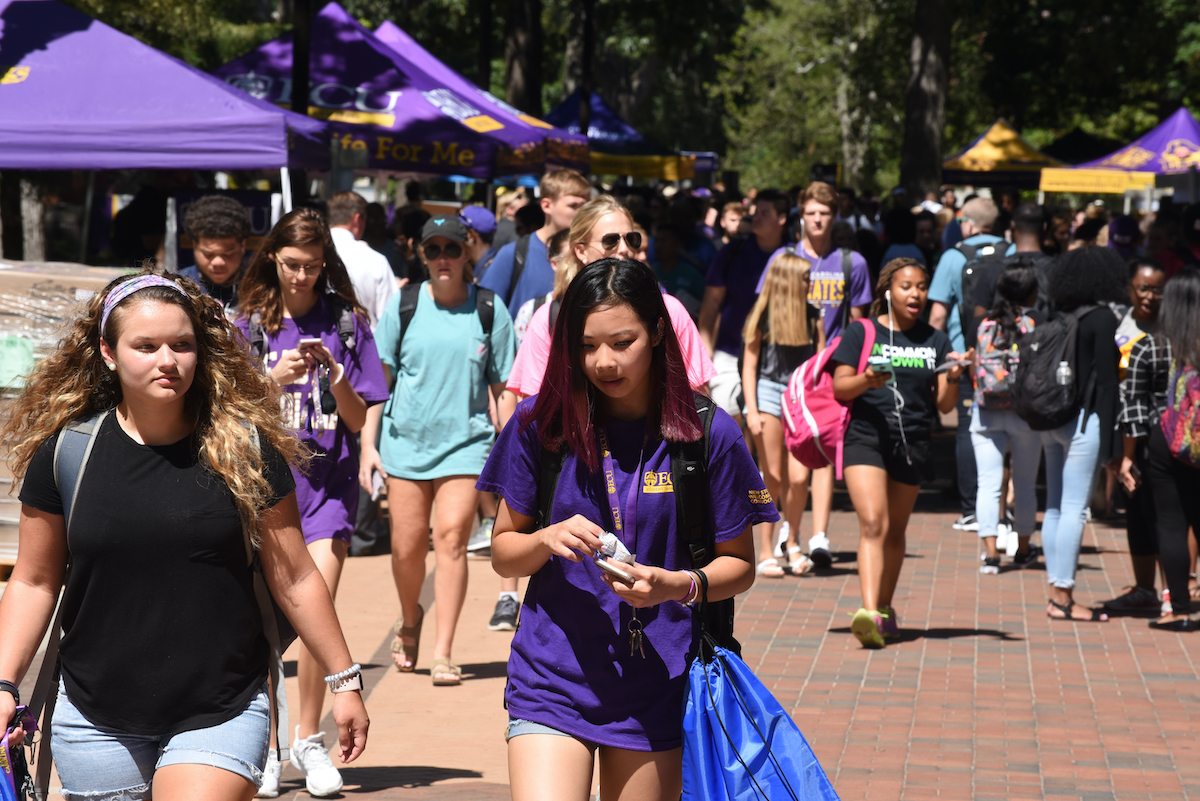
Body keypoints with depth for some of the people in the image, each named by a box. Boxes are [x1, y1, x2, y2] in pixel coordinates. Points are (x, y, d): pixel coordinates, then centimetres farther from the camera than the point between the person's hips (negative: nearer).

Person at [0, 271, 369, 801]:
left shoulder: (243, 448, -4)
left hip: (221, 716, -2)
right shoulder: (64, 450, -1)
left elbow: (293, 579, 4)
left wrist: (343, 680, 8)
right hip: (96, 724, 2)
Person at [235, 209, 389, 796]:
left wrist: (336, 376, -13)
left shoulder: (346, 321, 5)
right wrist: (275, 377, -14)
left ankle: (309, 741, 7)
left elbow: (359, 419, 5)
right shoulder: (251, 323, 6)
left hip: (326, 479, 0)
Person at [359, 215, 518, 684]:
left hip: (467, 440, -1)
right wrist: (368, 444, 0)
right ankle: (410, 618, 35)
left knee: (451, 536, -14)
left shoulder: (490, 310, 0)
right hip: (406, 439, 1)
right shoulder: (403, 306, 1)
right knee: (406, 547, 3)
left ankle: (443, 655, -9)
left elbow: (503, 388, 5)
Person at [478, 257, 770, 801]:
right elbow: (503, 552, 8)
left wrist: (674, 585, -15)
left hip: (657, 689, 0)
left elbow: (739, 565, 5)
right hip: (552, 680, 0)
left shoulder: (708, 435, -3)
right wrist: (547, 541, -14)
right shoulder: (542, 424, 0)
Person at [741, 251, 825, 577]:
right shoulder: (762, 318, -1)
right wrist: (752, 411, -8)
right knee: (773, 478, -2)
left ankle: (792, 541, 14)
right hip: (769, 392, -2)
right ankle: (766, 553, 8)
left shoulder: (812, 317, 8)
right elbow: (749, 366, 0)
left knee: (799, 477, -8)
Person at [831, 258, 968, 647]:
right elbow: (839, 387, -2)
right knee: (873, 523, -18)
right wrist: (866, 380, -21)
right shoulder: (862, 332, 1)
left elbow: (944, 404, 6)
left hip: (913, 443, 3)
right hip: (865, 437, -3)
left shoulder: (935, 341, 8)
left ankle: (885, 609, 28)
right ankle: (869, 612, -28)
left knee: (895, 531, 13)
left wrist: (952, 378, -14)